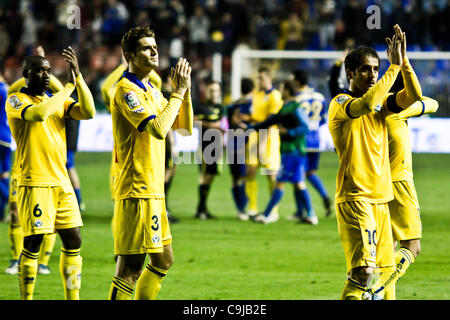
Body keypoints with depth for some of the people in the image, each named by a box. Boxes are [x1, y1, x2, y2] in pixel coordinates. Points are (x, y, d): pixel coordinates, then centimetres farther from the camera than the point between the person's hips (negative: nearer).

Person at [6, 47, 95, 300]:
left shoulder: (58, 100, 15)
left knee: (73, 241, 5)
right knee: (32, 244, -7)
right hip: (34, 182, -6)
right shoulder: (17, 101, -3)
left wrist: (78, 76, -8)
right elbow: (38, 114, -24)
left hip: (62, 182, 6)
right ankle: (27, 298, 1)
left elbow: (88, 112, -1)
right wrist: (68, 88, -13)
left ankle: (73, 298, 12)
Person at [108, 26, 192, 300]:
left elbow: (185, 127, 17)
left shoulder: (152, 91, 17)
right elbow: (158, 129, -24)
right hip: (136, 190, -10)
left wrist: (185, 90, 5)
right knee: (130, 268, -11)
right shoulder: (126, 90, -12)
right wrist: (178, 92, -16)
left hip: (154, 190, 10)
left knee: (163, 260, 16)